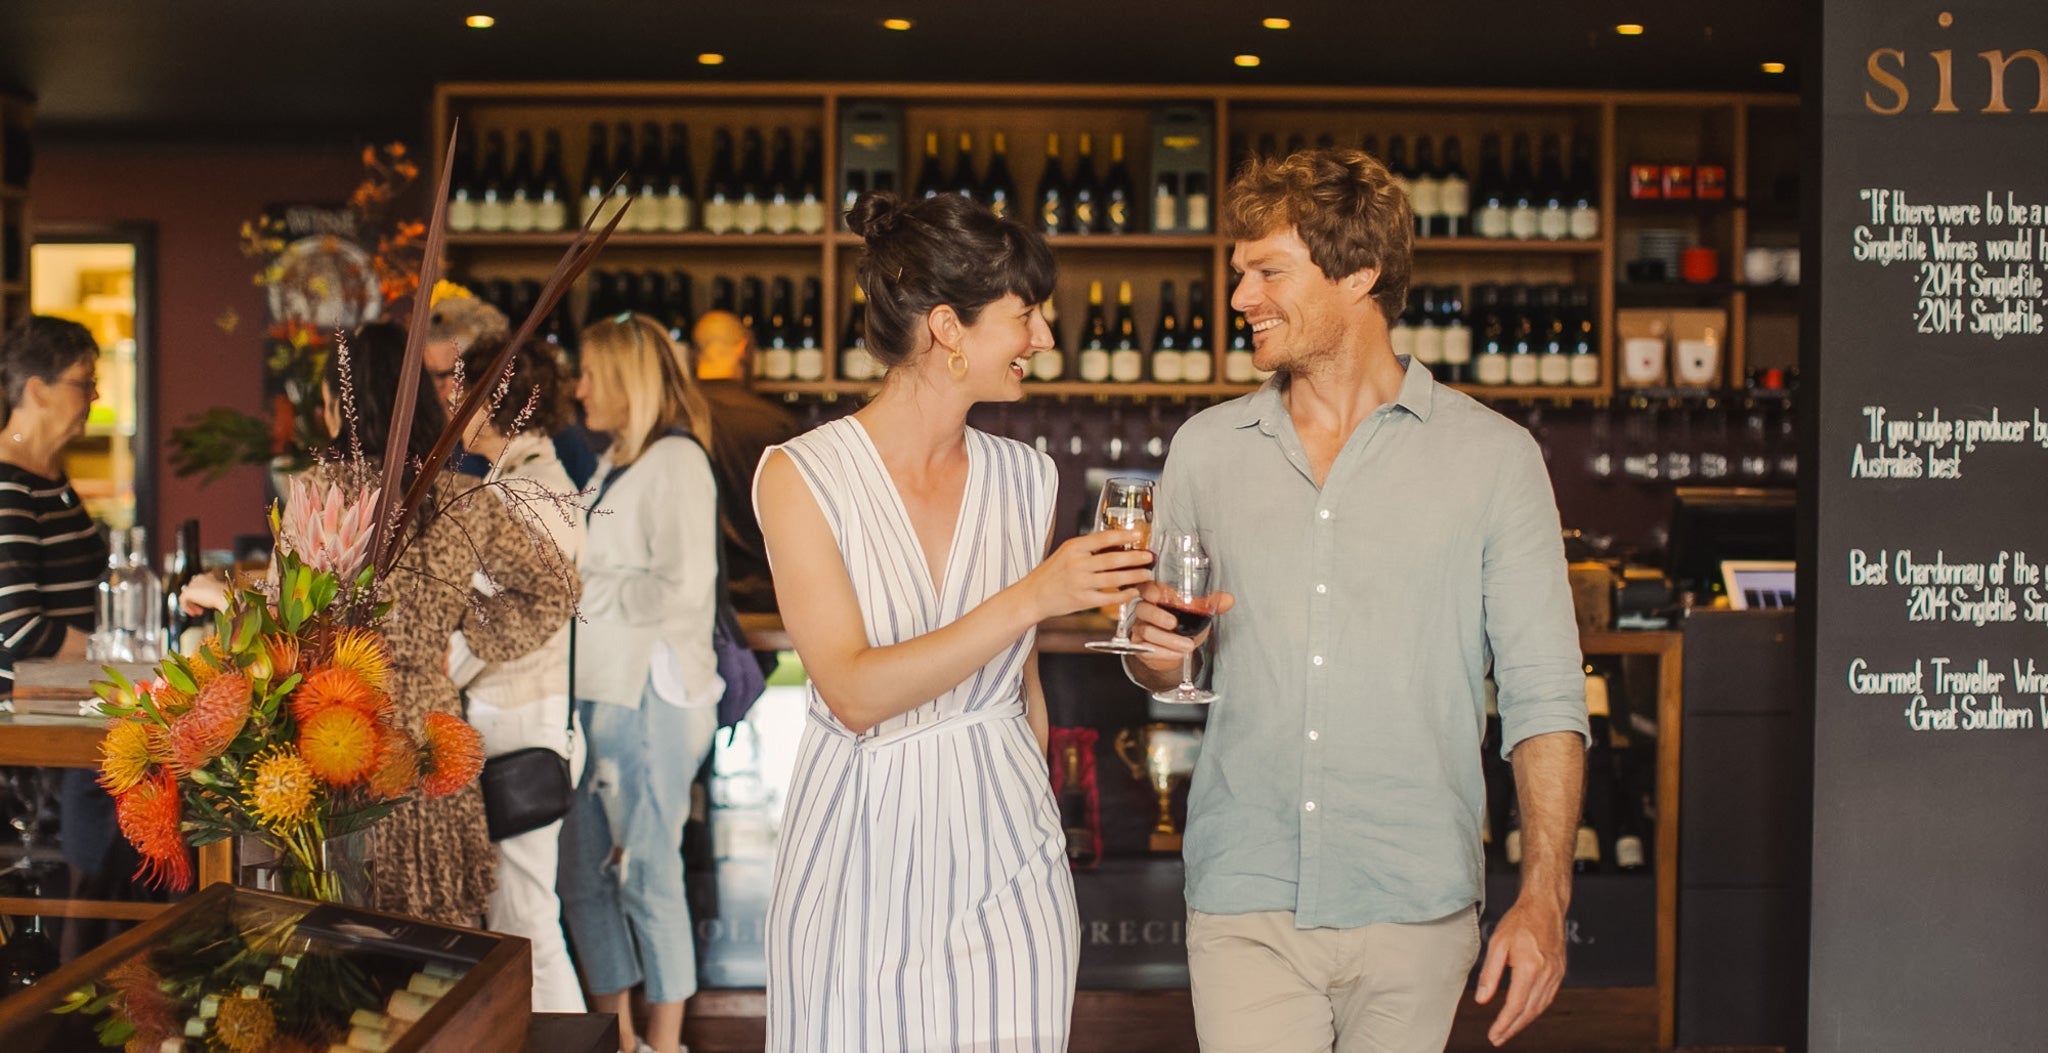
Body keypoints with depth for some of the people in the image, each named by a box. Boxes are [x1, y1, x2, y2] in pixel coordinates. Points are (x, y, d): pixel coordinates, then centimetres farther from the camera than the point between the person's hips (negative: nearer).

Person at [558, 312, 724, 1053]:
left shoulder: (673, 461, -10)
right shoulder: (614, 464, 17)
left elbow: (683, 587, -21)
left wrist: (587, 590, -12)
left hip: (649, 699, -9)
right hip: (597, 694, 9)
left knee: (647, 878, 1)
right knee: (583, 875, 12)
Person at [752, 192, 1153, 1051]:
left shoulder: (1024, 479, 4)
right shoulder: (801, 475, -8)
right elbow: (855, 693, -18)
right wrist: (1031, 598, -23)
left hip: (1001, 859, 3)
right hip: (858, 860, -2)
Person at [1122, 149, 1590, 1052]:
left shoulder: (1493, 457, 0)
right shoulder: (1207, 450, 9)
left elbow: (1544, 695, -2)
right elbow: (1160, 663, 18)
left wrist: (1544, 894, -10)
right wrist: (1156, 649, -6)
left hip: (1415, 909, -2)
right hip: (1245, 902, 2)